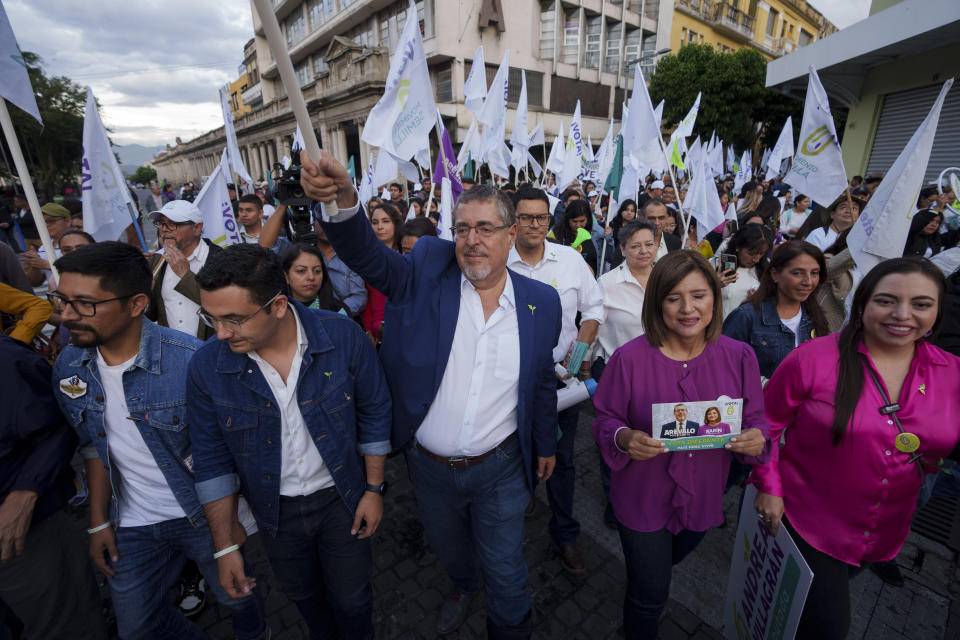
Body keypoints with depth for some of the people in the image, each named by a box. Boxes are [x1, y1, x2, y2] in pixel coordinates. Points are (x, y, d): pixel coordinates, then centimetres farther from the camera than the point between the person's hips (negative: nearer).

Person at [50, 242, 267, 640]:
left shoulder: (191, 361, -27)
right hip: (131, 526, 5)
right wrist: (99, 523, 7)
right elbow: (94, 446, 6)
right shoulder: (68, 366, -7)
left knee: (237, 598, 19)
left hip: (203, 516, -4)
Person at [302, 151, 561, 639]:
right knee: (447, 547, 31)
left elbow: (543, 381, 1)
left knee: (505, 570, 20)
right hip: (429, 466, 2)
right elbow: (366, 254, -26)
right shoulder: (427, 271, -12)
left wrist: (546, 444, 12)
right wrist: (342, 197, -46)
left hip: (501, 469, -1)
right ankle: (463, 586, 65)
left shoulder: (541, 301, -9)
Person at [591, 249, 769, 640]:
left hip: (703, 500, 4)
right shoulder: (629, 358, -21)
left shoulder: (739, 356, -11)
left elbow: (756, 419, -1)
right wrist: (623, 438, -32)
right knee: (650, 597, 14)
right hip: (643, 500, -3)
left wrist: (756, 439, -24)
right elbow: (604, 420, -11)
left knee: (668, 563, 33)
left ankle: (638, 578, 67)